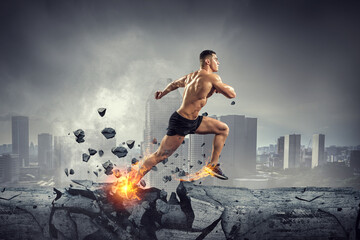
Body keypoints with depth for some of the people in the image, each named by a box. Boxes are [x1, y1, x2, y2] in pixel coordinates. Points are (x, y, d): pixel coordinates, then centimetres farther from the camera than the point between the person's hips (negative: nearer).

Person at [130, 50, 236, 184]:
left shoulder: (191, 76, 9)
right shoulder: (212, 77, -17)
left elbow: (175, 83, 25)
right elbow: (232, 94, -17)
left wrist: (163, 92, 43)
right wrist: (221, 87, 3)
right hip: (180, 123, -10)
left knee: (224, 129, 11)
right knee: (159, 156, -2)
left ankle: (213, 165, 17)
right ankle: (133, 180, 14)